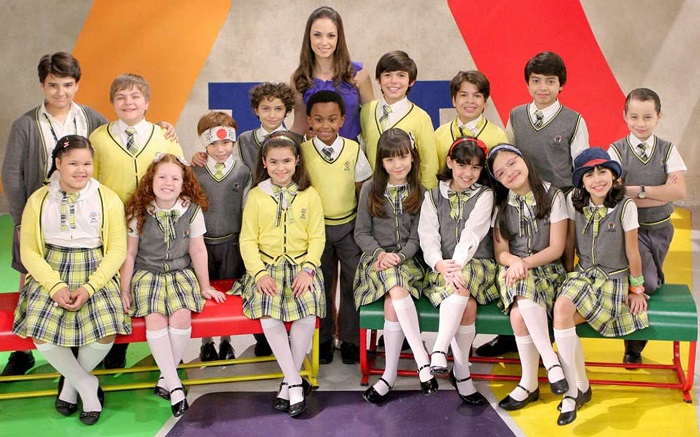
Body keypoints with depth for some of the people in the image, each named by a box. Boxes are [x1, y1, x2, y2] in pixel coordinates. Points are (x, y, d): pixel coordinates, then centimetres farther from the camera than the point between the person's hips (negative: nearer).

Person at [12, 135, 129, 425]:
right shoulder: (39, 200, 3)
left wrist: (89, 288, -15)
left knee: (105, 335, -24)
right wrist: (55, 286, -15)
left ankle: (71, 380, 9)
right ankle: (86, 385, 2)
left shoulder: (108, 199, 0)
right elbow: (29, 251, 0)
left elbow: (117, 249, -3)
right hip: (51, 273, 1)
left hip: (96, 274, -1)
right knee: (41, 334, -24)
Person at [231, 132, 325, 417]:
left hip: (301, 265, 0)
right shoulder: (256, 196, 7)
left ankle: (290, 381, -9)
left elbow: (317, 238, 4)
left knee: (308, 314, -27)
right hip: (267, 265, 0)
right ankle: (296, 383, -16)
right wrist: (260, 273, -10)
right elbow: (248, 240, 3)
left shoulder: (309, 195, 7)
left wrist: (308, 269, -10)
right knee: (269, 316, -27)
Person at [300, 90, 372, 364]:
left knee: (353, 283, 5)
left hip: (349, 226, 0)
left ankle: (350, 339, 20)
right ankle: (324, 339, 25)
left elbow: (362, 192, 0)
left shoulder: (354, 150, -6)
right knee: (322, 285, 11)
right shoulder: (302, 151, -7)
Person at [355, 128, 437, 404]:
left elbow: (417, 236, 3)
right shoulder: (371, 189, 8)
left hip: (407, 260, 0)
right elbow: (361, 232, 6)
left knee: (393, 303, -31)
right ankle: (422, 360, -30)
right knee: (398, 291, -34)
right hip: (376, 258, 0)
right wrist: (380, 254, -11)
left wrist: (398, 256, -14)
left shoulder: (419, 192, 7)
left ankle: (390, 374, -21)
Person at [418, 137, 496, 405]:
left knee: (461, 286, -36)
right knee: (467, 305, -29)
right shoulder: (434, 197, 12)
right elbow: (428, 236, 0)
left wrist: (457, 265, -26)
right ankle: (462, 373, -24)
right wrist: (440, 264, -21)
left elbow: (472, 234, -9)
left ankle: (439, 351, -36)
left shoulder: (484, 195, 6)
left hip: (477, 265, -1)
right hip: (442, 268, 1)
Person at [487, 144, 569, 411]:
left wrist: (526, 263, -18)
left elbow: (556, 249, -4)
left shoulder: (552, 196, 0)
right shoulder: (501, 205, 10)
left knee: (519, 314, -33)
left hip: (546, 269, -2)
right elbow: (500, 252, 5)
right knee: (519, 313, -33)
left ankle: (529, 382, -24)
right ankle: (551, 360, -20)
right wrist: (515, 261, -18)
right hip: (513, 270, 2)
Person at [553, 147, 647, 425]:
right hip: (584, 275, 4)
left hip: (614, 281, -4)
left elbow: (632, 253, -5)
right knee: (561, 308, -29)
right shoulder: (574, 201, -1)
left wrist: (637, 289, 2)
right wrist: (570, 274, 12)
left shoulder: (625, 206, -12)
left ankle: (577, 389, -11)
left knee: (563, 311, -28)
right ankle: (578, 388, -16)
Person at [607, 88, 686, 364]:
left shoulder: (667, 150, 1)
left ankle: (635, 344, 28)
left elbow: (679, 191, -14)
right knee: (646, 284, -19)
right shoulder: (616, 151, -6)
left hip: (660, 228, 4)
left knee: (652, 284, 11)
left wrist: (638, 190, -20)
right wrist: (661, 193, -19)